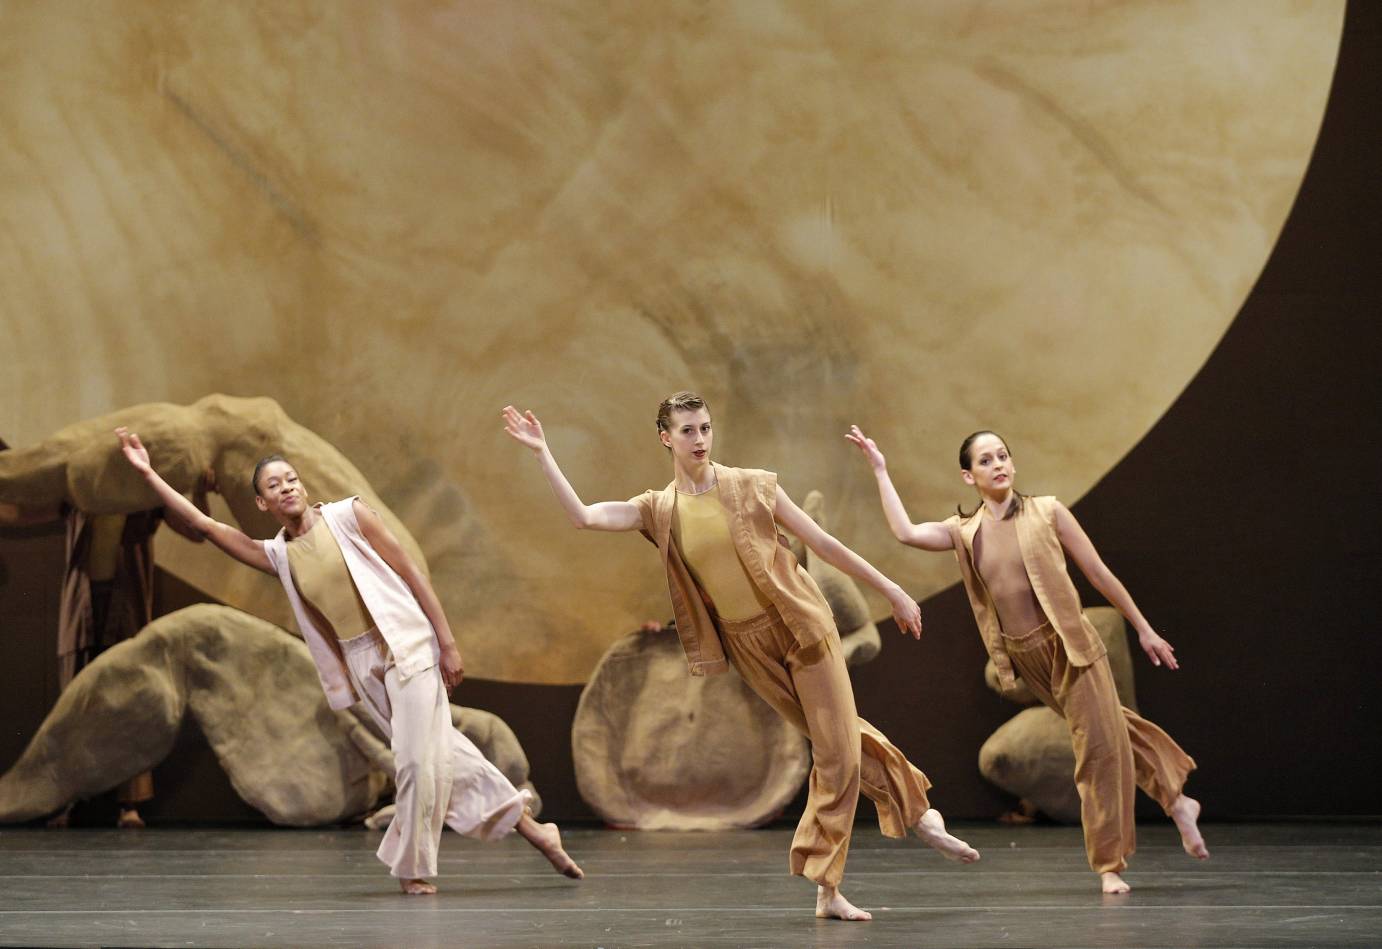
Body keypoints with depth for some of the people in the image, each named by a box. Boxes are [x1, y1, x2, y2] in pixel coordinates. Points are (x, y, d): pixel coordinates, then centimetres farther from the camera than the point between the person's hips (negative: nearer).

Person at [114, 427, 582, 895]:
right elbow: (203, 524, 5)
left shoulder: (347, 515, -3)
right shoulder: (277, 555, 7)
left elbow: (411, 574, -4)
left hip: (407, 643, -4)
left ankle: (412, 867, 5)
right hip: (363, 664, 4)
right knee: (441, 750, 4)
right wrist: (148, 474, 0)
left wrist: (447, 642, -9)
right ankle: (529, 826, 12)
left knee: (419, 758, -9)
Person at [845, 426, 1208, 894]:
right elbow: (905, 533, -13)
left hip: (1070, 644, -3)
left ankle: (1110, 865, 9)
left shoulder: (1047, 513, -5)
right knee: (1097, 734, 14)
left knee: (1100, 742, -6)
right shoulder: (965, 532, 2)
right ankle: (1176, 802, 33)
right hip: (1026, 657, 3)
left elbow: (1099, 573, -1)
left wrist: (1144, 629, 3)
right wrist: (880, 470, -9)